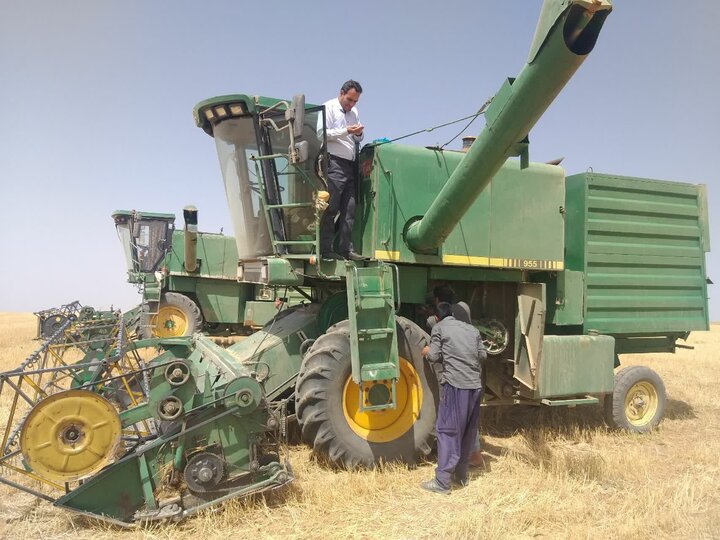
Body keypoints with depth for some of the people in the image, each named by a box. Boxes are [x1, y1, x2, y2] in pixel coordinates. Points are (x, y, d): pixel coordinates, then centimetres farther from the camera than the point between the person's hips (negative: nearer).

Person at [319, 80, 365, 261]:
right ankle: (325, 249, -7)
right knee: (330, 208, -8)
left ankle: (346, 249, 7)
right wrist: (346, 131, -15)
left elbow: (358, 139, 27)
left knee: (350, 209, 4)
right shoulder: (329, 107, 3)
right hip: (334, 163, -7)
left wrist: (359, 133, 5)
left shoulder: (354, 112, 25)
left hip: (350, 165, 8)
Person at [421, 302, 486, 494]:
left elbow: (434, 356, -2)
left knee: (447, 430, -2)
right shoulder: (471, 329, 17)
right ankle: (461, 475, 25)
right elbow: (483, 355, 15)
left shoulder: (439, 328, 3)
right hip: (475, 385, 6)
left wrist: (426, 352, 19)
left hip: (455, 384, -5)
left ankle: (442, 482, -2)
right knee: (468, 431, 16)